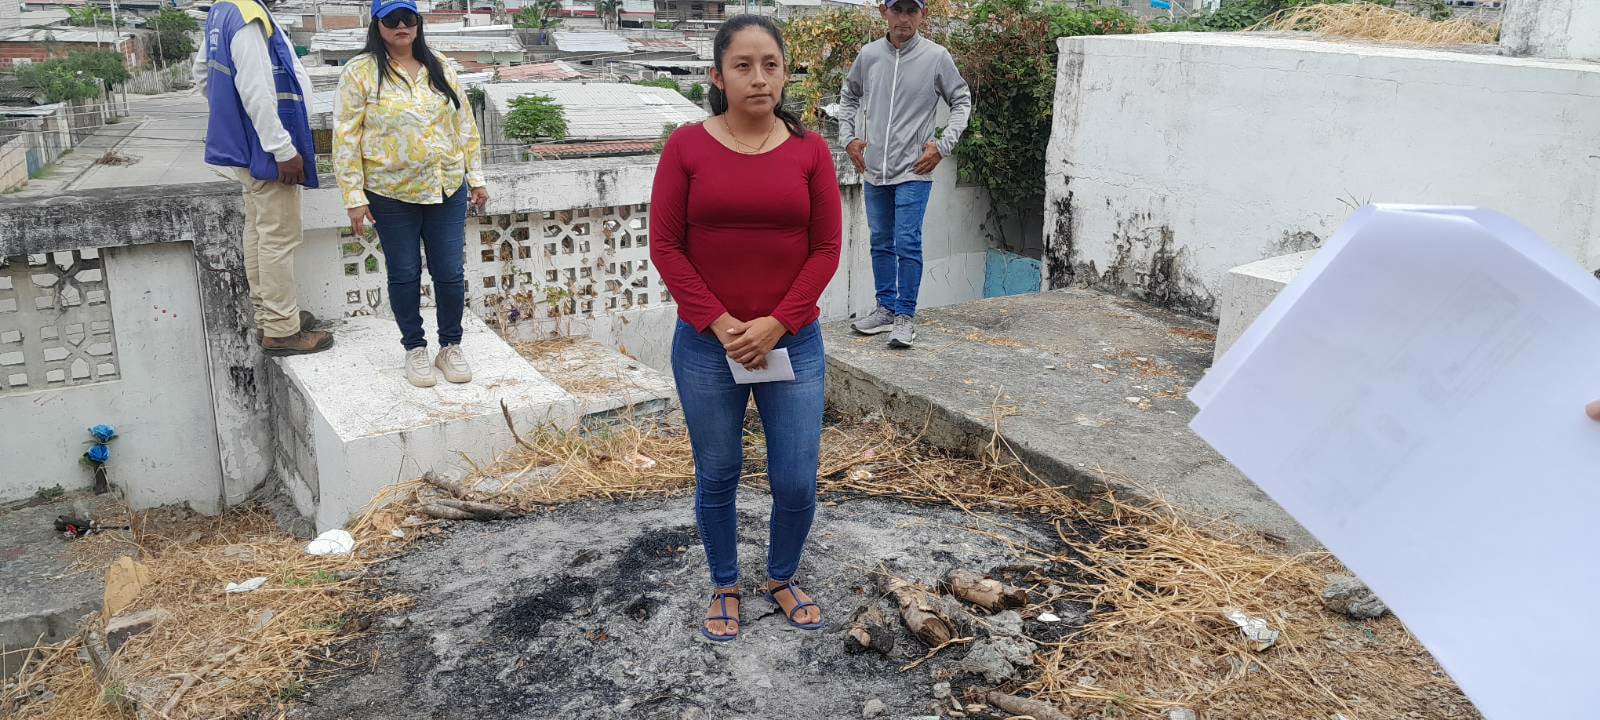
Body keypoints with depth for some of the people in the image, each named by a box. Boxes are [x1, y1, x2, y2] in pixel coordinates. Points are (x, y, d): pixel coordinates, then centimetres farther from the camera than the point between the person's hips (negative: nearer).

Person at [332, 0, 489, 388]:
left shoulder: (439, 67, 6)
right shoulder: (361, 72, -6)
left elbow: (464, 123, 11)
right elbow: (345, 137, -7)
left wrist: (475, 177, 8)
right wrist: (354, 197, -10)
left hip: (447, 189, 3)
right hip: (391, 194, -3)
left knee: (450, 272, 6)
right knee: (405, 274, 8)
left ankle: (451, 346, 22)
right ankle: (415, 348, 24)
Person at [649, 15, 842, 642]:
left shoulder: (810, 150, -1)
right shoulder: (686, 147, -4)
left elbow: (826, 248, -1)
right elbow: (665, 246, -4)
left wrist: (776, 323, -11)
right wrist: (720, 323, -11)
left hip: (793, 344, 1)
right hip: (706, 347, -1)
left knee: (797, 483, 5)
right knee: (717, 478, 12)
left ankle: (781, 580, 33)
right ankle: (725, 588, 34)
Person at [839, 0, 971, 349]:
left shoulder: (936, 57, -6)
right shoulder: (868, 54, 3)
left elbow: (962, 102, 4)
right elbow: (848, 96, 20)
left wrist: (943, 145, -5)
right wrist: (848, 137, 9)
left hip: (913, 171, -4)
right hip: (874, 170, 4)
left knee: (907, 244, -7)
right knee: (881, 243, 12)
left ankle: (905, 315, 2)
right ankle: (886, 308, 23)